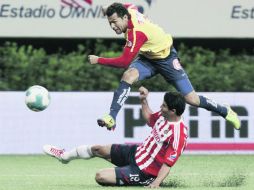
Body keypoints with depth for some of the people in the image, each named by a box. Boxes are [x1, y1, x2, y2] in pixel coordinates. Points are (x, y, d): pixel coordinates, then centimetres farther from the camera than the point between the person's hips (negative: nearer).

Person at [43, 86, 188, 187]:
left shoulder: (178, 134, -32)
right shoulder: (163, 116, -5)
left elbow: (168, 163, -31)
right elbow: (149, 119, 20)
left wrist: (156, 183, -40)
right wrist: (144, 100, 10)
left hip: (143, 171, -9)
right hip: (137, 153, 9)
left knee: (101, 177, -18)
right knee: (98, 149, 19)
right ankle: (65, 156, 46)